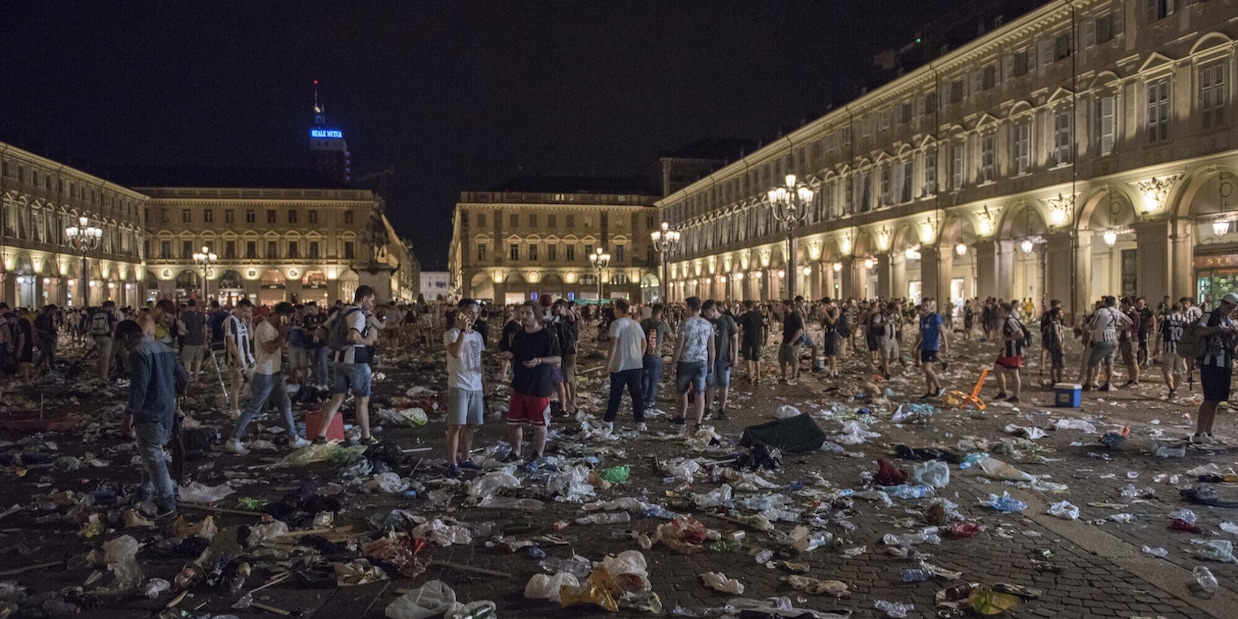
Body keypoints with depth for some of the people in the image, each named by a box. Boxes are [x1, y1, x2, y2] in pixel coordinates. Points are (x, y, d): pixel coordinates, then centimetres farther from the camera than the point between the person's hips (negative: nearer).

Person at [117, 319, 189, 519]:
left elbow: (138, 386, -25)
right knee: (157, 453, 23)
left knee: (153, 459, -1)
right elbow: (183, 378, 15)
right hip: (167, 412, 9)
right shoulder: (164, 349, 11)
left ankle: (167, 503, 3)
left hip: (148, 415, -9)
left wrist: (130, 413, -21)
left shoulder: (138, 352, -16)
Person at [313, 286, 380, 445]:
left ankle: (321, 435, 7)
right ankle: (366, 437, 12)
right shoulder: (358, 314, -13)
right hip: (355, 359, -8)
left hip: (338, 359, 8)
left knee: (337, 398, 11)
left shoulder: (340, 312, 13)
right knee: (363, 400, 5)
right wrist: (366, 341, -13)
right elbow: (353, 336, -30)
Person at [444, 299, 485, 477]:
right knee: (456, 425, -6)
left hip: (476, 386, 7)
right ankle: (452, 463, -1)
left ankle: (465, 459, 23)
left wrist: (484, 385, 17)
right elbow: (455, 353, -28)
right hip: (458, 385, -7)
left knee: (470, 425, 12)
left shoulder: (477, 335, 13)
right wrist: (463, 330, -28)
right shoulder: (452, 333, -8)